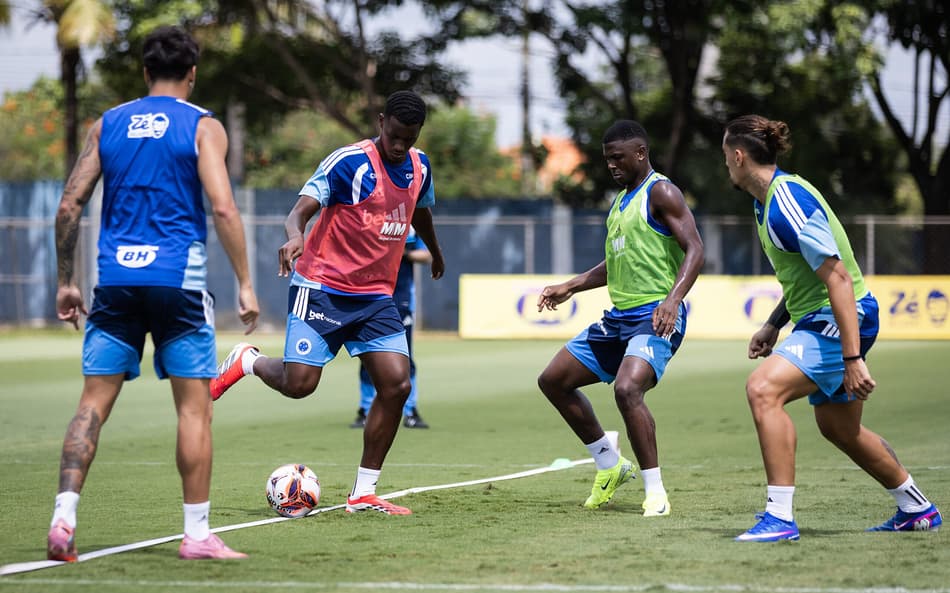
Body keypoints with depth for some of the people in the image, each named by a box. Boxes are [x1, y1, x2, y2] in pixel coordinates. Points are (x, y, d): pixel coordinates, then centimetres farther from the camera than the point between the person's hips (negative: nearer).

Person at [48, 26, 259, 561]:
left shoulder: (107, 124, 11)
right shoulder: (203, 126, 0)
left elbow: (70, 205, 8)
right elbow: (223, 207, -10)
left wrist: (66, 282, 14)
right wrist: (245, 285, -6)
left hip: (116, 277, 3)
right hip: (178, 277, -3)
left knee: (94, 402, 5)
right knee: (195, 406, 4)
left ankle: (64, 518, -7)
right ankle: (198, 535, 4)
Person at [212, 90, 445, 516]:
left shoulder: (419, 167, 9)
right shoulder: (349, 162, -13)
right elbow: (300, 210, -20)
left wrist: (436, 254, 48)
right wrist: (295, 236, -43)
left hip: (375, 297, 6)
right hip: (322, 288, -6)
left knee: (396, 385, -9)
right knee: (299, 383, -15)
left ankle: (363, 494, -1)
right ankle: (246, 361, 21)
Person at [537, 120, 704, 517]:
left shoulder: (660, 193, -9)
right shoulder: (622, 201, 19)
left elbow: (694, 250, -19)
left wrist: (673, 298, -32)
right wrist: (570, 287, 24)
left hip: (655, 316, -10)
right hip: (618, 317, 10)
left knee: (627, 389, -31)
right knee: (553, 380, 10)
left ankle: (655, 491, -20)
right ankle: (610, 465, 20)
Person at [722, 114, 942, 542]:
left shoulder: (786, 204, -22)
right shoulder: (770, 197, 10)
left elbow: (838, 276, -27)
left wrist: (853, 359, -29)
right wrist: (773, 325, 22)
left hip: (843, 318, -11)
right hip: (818, 318, 11)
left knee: (762, 390, -25)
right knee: (838, 427, 21)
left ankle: (779, 517, -25)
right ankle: (916, 509, 38)